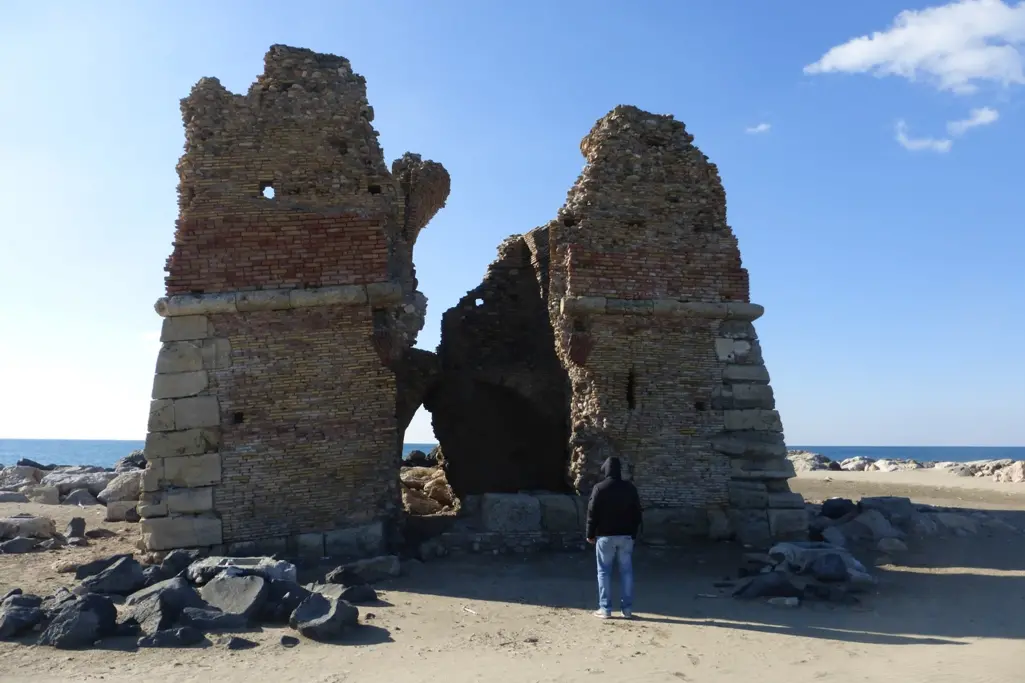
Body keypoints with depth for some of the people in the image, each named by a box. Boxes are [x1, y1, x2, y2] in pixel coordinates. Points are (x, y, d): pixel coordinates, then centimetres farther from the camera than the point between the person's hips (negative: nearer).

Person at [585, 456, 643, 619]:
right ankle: (627, 608, 10)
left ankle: (605, 608, 4)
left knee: (604, 572, 4)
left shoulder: (599, 489, -8)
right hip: (626, 536, 3)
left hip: (605, 536, -3)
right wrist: (633, 534, 17)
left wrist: (590, 534, 4)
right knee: (626, 571, 8)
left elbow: (592, 514, -6)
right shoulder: (630, 488, 3)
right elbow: (637, 514, 8)